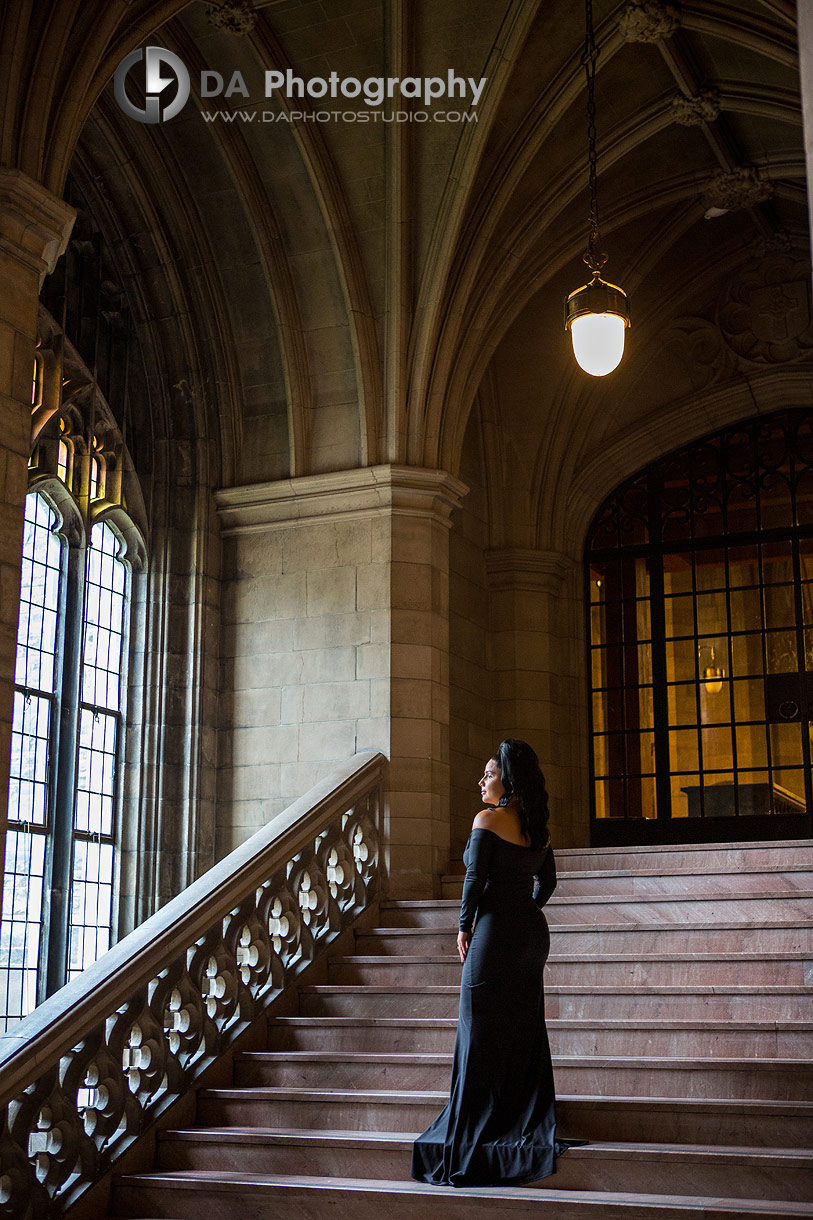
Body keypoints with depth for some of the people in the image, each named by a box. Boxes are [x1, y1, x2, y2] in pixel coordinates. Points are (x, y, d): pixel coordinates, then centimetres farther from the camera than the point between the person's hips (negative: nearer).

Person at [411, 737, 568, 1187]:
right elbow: (547, 880, 18)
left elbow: (476, 877, -14)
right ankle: (531, 1126, 16)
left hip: (496, 931, -7)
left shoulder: (488, 819, -11)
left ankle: (479, 1131, 2)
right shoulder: (537, 826, 11)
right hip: (533, 931, 7)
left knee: (483, 1032, -1)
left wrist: (465, 927, -4)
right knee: (525, 1029, 12)